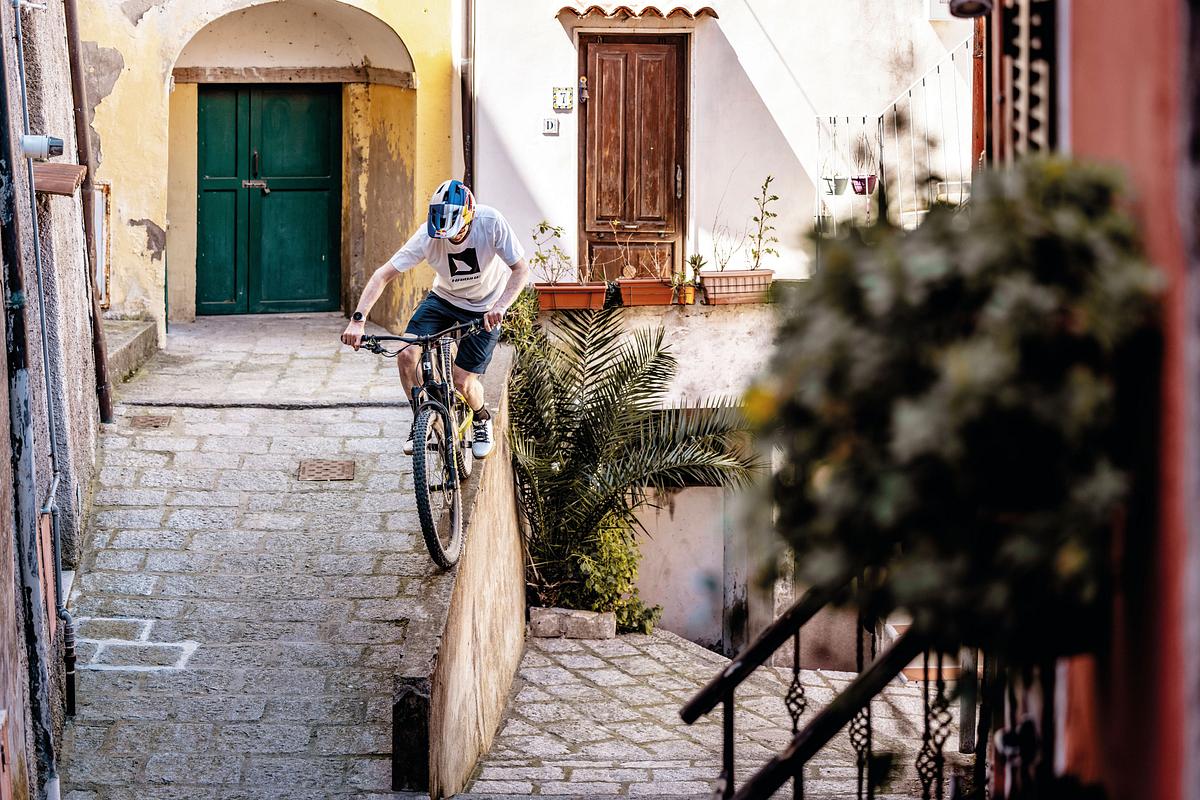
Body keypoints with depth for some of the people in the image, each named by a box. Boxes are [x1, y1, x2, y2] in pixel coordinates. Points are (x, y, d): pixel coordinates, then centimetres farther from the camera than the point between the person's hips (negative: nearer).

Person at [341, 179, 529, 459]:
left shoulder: (491, 222, -29)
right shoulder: (428, 235, -26)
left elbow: (521, 270, -24)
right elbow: (384, 274, -26)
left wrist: (499, 308, -41)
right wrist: (358, 319, -38)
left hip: (485, 308, -2)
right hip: (443, 298, 2)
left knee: (462, 381, -9)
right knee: (407, 355, -18)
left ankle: (482, 420, 26)